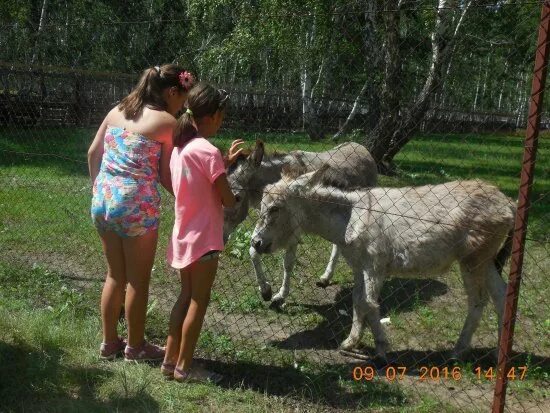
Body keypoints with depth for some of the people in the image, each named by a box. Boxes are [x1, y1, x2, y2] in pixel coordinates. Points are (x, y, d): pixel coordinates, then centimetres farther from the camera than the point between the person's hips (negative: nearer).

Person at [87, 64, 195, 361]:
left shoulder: (118, 110, 10)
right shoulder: (167, 121, -8)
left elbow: (93, 153, 13)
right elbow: (166, 175, -7)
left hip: (103, 200, 7)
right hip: (137, 205, -7)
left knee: (115, 275, 20)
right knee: (138, 280, 10)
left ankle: (109, 342, 31)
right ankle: (135, 347, 24)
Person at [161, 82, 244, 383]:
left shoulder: (180, 147, 6)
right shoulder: (208, 151, -20)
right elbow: (227, 200, -16)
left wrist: (226, 161, 12)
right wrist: (237, 198, 6)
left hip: (184, 235, 8)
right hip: (203, 238, -8)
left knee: (186, 297, 17)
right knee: (199, 301, 4)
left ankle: (170, 360, 24)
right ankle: (184, 367, 14)